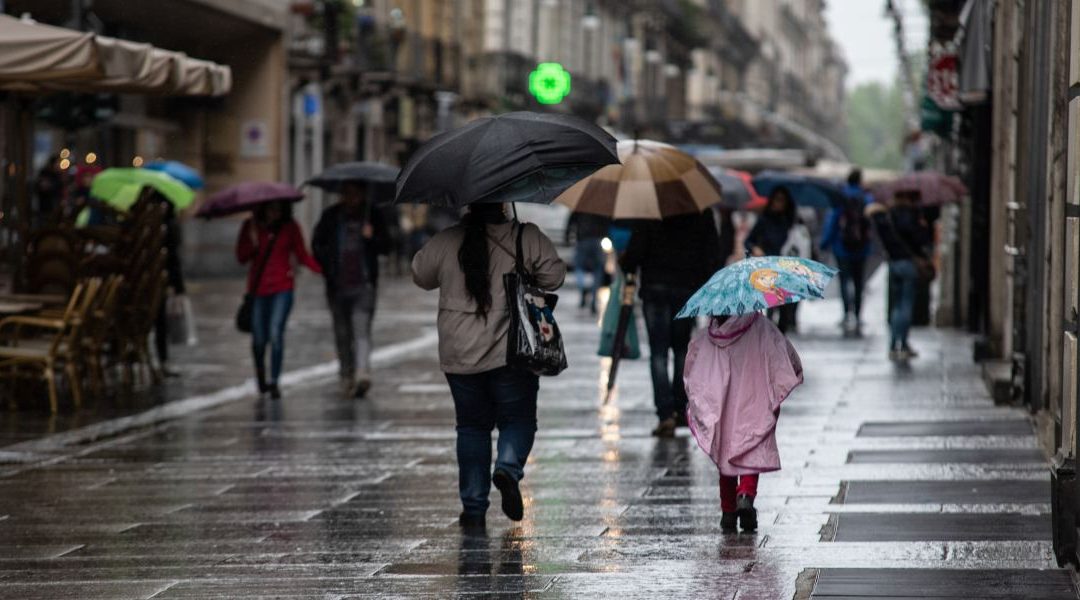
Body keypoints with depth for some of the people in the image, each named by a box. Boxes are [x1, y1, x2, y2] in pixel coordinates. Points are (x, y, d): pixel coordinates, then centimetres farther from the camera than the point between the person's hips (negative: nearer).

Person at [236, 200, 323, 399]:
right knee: (259, 338, 5)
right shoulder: (250, 226, 4)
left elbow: (302, 256, 3)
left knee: (276, 332, -17)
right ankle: (260, 375, 33)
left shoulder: (290, 227, 3)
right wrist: (253, 242, -16)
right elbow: (241, 257, 2)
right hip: (258, 288, 1)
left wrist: (323, 270, -12)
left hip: (282, 287, -1)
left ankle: (274, 382, -12)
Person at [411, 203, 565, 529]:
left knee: (472, 426, 12)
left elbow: (421, 276, 13)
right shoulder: (527, 237, -6)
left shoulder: (444, 242, -1)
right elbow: (554, 276, -4)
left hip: (460, 356, 2)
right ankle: (508, 468, -18)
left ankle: (473, 508, 10)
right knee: (518, 418, 12)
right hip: (512, 354, -2)